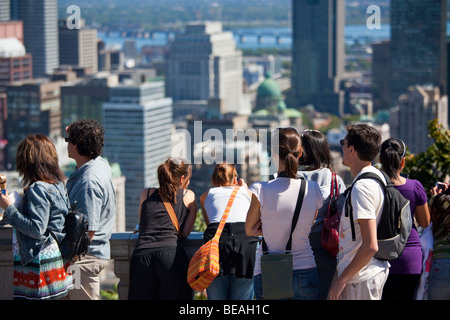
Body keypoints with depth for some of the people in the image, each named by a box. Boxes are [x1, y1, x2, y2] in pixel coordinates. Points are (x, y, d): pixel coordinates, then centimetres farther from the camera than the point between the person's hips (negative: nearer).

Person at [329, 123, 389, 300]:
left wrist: (342, 279, -19)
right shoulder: (378, 176, 10)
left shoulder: (361, 187, -21)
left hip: (360, 278, -10)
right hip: (377, 270, 10)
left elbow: (370, 246, -25)